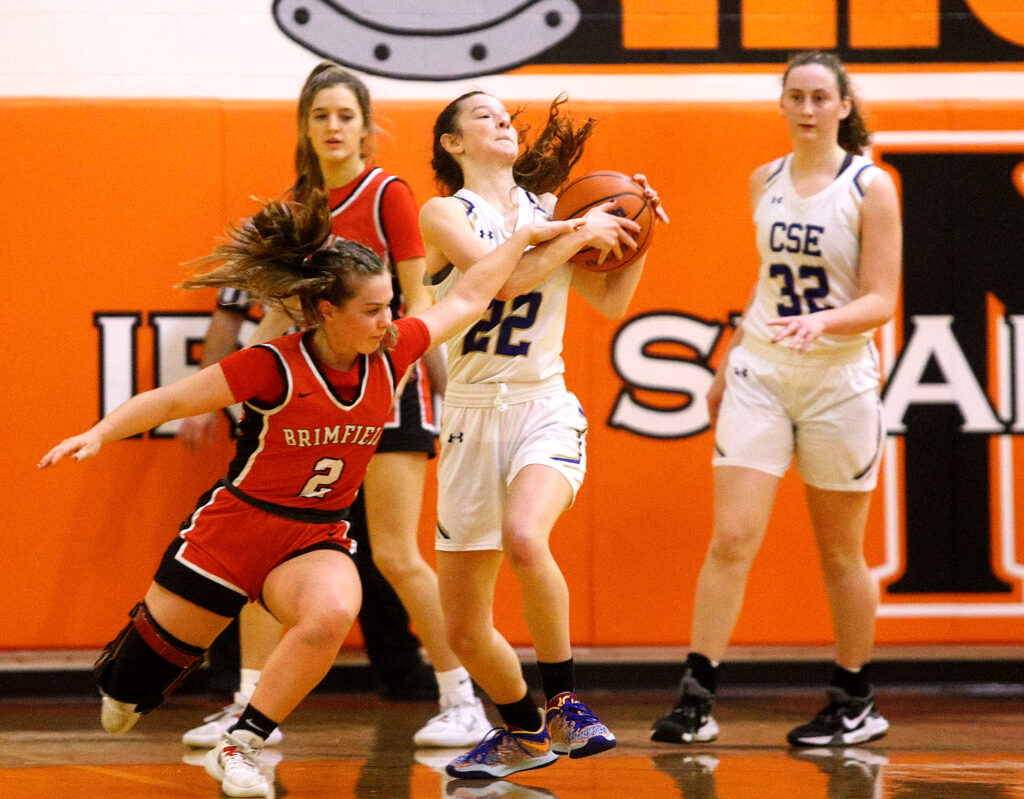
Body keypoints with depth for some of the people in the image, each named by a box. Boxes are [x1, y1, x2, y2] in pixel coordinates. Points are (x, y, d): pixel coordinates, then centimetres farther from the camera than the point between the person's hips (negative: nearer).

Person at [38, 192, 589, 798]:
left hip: (317, 540, 3)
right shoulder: (273, 368, -21)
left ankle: (240, 749, -20)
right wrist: (98, 434, -29)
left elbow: (469, 299, 6)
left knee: (333, 614, -34)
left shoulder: (392, 353, -7)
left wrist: (528, 237, 9)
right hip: (237, 524, -3)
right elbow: (167, 402, -16)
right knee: (134, 681, 7)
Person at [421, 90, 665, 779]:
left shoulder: (549, 210, 10)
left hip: (546, 411, 0)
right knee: (464, 629, 3)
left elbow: (611, 302, 11)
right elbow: (501, 276, -17)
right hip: (473, 418, 0)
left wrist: (634, 235, -1)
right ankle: (525, 733, 31)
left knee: (524, 538, -34)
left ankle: (564, 699, -16)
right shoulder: (444, 213, -1)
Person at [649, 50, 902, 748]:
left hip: (838, 381, -3)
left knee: (839, 552, 6)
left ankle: (856, 706, 20)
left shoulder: (870, 187, -6)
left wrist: (823, 322, -28)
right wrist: (726, 366, 23)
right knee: (731, 539, -8)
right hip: (760, 375, 3)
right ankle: (696, 701, -9)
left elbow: (881, 300, -10)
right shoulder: (765, 181, 9)